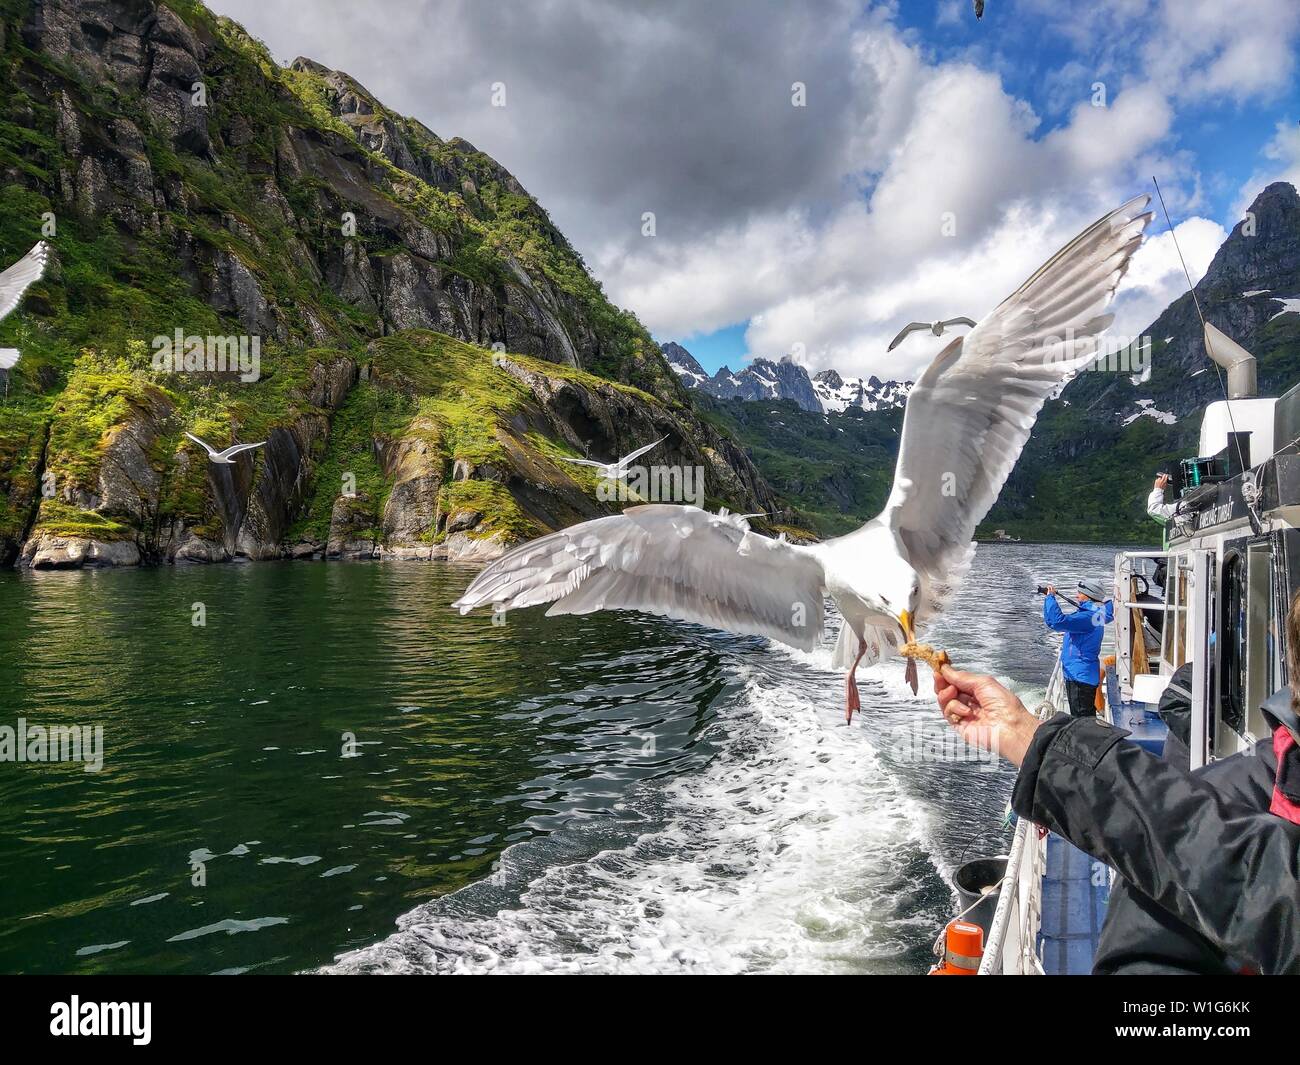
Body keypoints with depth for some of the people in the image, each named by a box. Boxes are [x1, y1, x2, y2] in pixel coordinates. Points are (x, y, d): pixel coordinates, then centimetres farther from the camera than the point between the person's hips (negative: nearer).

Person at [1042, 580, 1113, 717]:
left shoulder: (1089, 617, -19)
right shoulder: (1084, 614, 14)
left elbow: (1058, 622, -33)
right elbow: (1051, 622, 18)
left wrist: (1051, 597, -21)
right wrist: (1048, 598, 8)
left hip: (1081, 677, -11)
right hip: (1076, 675, 11)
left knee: (1082, 718, -8)